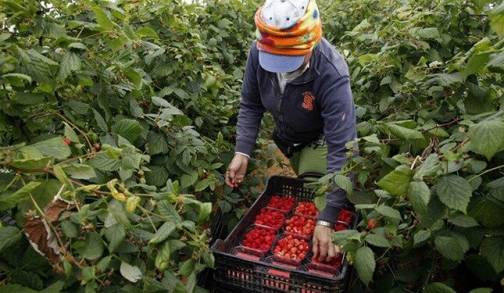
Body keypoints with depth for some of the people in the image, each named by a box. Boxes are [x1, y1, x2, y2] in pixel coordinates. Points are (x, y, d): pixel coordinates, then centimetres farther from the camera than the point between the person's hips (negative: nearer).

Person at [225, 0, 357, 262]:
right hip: (283, 137, 4)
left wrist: (327, 220, -45)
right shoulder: (259, 52, -28)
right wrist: (242, 152, -25)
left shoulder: (332, 76, -40)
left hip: (319, 139, -4)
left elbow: (341, 149, -42)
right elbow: (250, 105, -12)